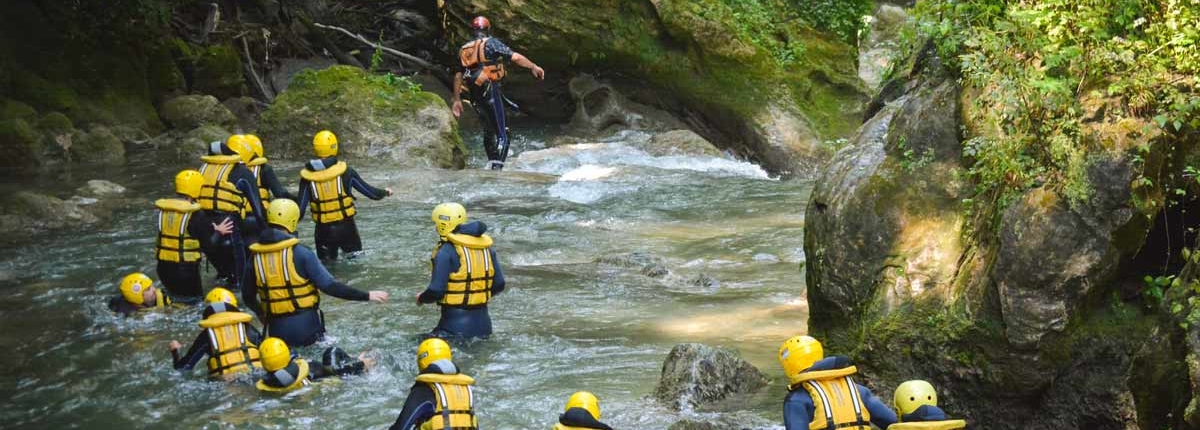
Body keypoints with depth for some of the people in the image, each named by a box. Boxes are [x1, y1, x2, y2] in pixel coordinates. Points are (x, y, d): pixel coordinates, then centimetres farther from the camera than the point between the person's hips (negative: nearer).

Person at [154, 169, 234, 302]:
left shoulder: (164, 209, 2)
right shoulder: (195, 214, -15)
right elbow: (208, 243, -10)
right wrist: (218, 232, 10)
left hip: (164, 266, 5)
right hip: (185, 268, -5)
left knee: (174, 292, 25)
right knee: (194, 298, 9)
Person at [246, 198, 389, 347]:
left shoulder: (256, 256, -1)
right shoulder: (301, 253, -14)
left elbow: (248, 297, 9)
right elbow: (329, 286, -16)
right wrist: (367, 296, -8)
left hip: (277, 330, 3)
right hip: (305, 327, -3)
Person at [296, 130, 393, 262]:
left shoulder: (307, 177, -6)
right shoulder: (345, 171, -9)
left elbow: (301, 207, -5)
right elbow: (369, 191, 0)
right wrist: (385, 192, 20)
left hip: (323, 229, 1)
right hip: (345, 226, -1)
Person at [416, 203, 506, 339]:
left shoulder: (446, 252, -14)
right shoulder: (486, 248, 8)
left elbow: (436, 291, -16)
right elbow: (499, 285, 10)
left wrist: (421, 298, 5)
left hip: (455, 324, -7)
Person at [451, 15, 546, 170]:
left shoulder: (463, 49, 14)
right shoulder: (491, 43, -3)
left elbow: (458, 77, 13)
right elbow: (516, 57, -9)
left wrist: (456, 99, 18)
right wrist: (534, 67, 5)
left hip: (474, 96, 6)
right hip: (491, 92, -6)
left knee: (488, 131, 23)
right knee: (501, 135, -6)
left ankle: (491, 165, 28)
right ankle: (496, 167, -19)